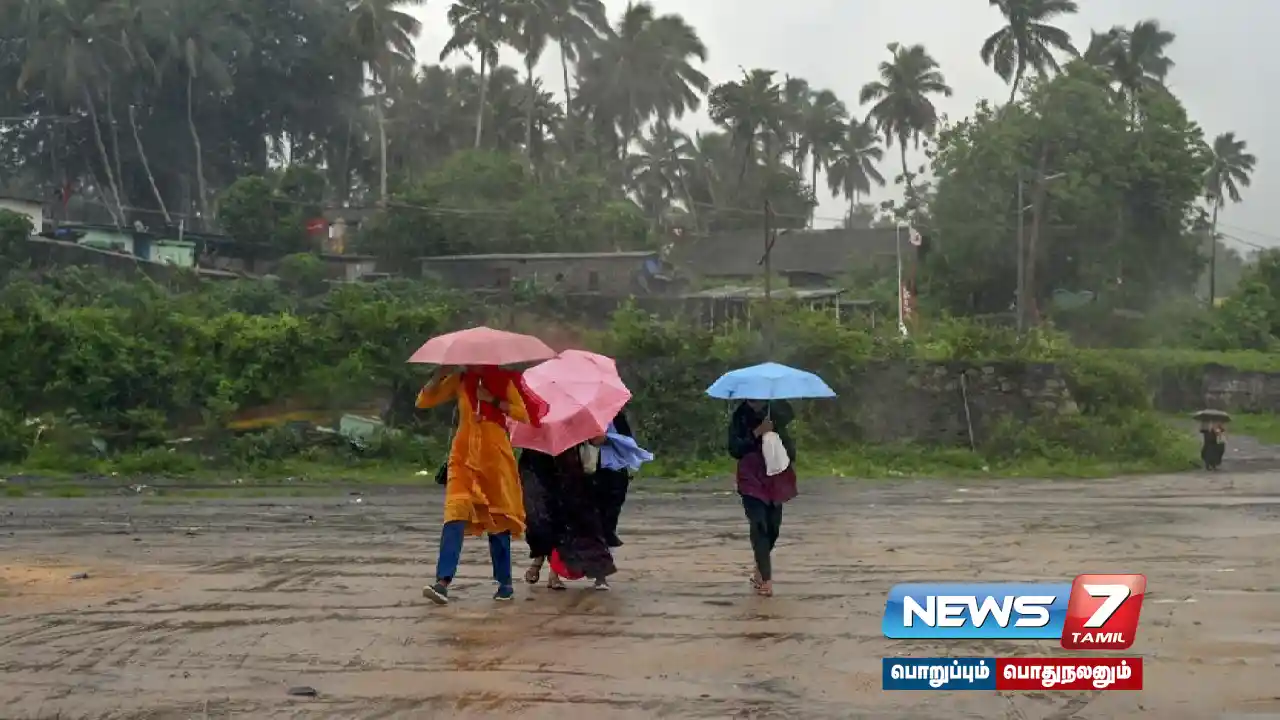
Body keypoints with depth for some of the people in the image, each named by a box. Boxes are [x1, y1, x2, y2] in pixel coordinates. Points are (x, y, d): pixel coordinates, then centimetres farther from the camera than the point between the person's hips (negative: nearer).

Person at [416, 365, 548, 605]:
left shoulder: (504, 379, 0)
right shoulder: (459, 379, 7)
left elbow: (524, 413, -7)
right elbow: (424, 400, 5)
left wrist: (492, 400, -13)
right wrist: (440, 375, -7)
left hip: (495, 455, -1)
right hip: (463, 455, 1)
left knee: (496, 517, 6)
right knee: (456, 512, -16)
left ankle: (505, 583, 18)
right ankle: (443, 582, -23)